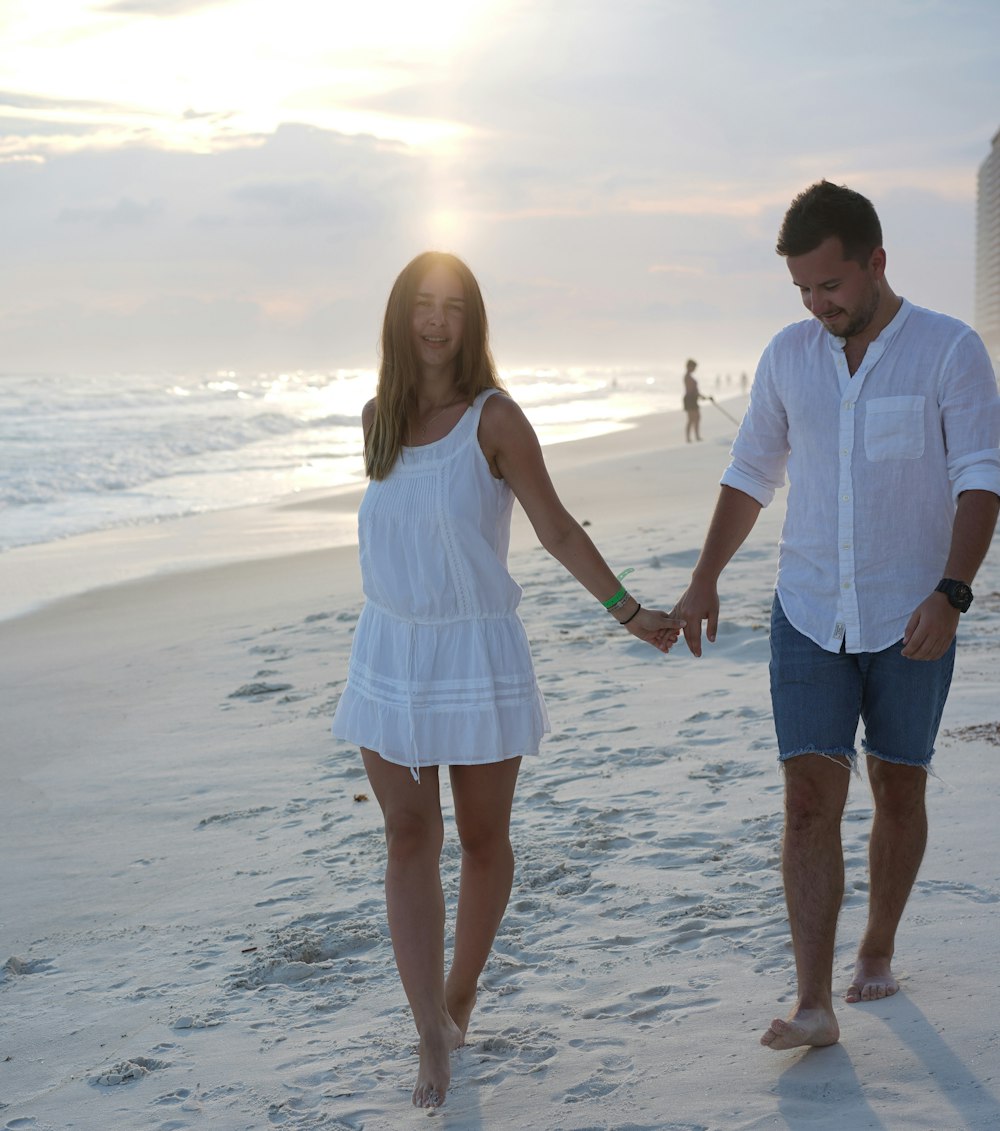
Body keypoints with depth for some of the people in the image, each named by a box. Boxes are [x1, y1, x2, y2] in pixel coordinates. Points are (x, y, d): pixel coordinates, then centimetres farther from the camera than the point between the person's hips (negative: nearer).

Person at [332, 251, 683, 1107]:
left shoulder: (493, 419, -9)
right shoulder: (378, 417, 5)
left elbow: (556, 528, -8)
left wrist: (628, 610, -13)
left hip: (477, 653, -3)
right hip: (390, 654, 4)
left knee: (482, 838, 7)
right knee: (409, 840, -2)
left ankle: (459, 997, 29)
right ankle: (433, 1037, -1)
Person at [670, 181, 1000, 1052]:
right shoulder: (788, 356, 4)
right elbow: (751, 474, 14)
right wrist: (704, 582, 11)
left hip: (909, 618, -2)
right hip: (810, 613, 2)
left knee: (898, 789, 12)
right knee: (811, 796, -7)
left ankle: (877, 949, 33)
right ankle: (814, 1005, -8)